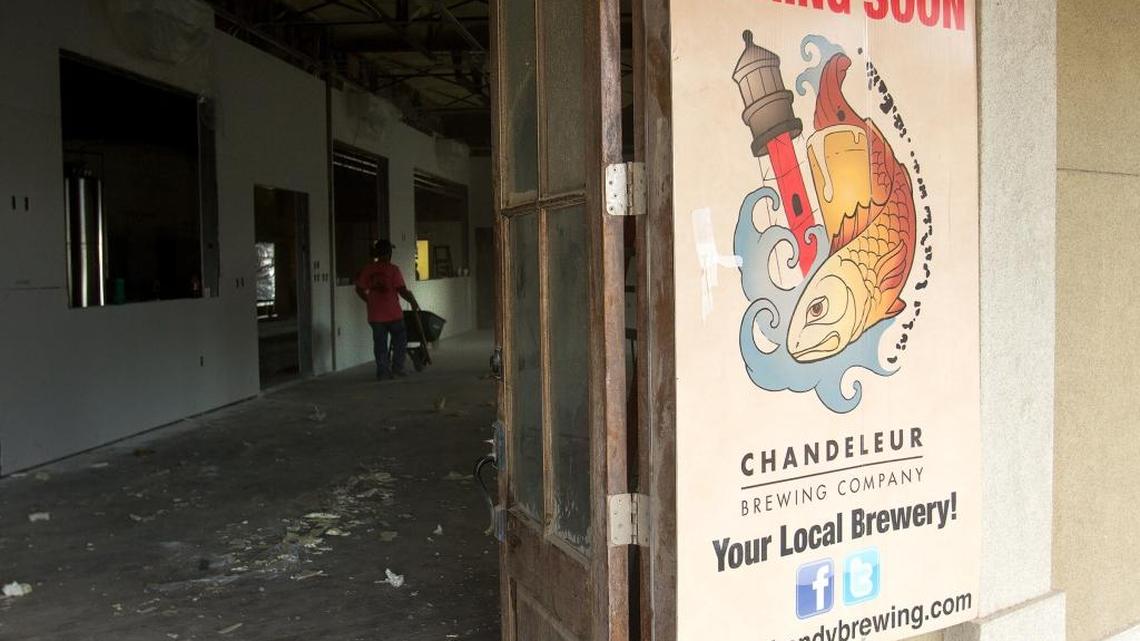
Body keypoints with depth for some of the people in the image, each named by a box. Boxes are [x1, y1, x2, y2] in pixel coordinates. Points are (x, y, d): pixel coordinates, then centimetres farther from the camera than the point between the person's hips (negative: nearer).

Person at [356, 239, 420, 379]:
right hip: (393, 313, -4)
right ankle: (397, 369, 9)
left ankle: (383, 371, 10)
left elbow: (359, 289, 7)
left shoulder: (368, 269, 4)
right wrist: (413, 302, 2)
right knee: (400, 341, 11)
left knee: (380, 343, 10)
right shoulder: (393, 269, -9)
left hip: (375, 314, 4)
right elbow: (402, 290, -13)